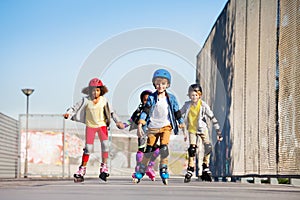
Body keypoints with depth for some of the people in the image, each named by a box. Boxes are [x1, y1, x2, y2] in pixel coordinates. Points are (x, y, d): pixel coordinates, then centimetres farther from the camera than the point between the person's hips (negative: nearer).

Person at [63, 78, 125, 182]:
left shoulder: (103, 100, -4)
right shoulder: (86, 100, -9)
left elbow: (111, 112, 6)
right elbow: (75, 107, -11)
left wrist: (118, 122, 0)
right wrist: (68, 113, -30)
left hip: (101, 124, 1)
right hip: (90, 125, -1)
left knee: (105, 143, -18)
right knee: (88, 147, -5)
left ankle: (104, 166, -10)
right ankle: (82, 169, 8)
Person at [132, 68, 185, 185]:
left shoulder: (171, 98, 3)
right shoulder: (151, 98, 0)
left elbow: (177, 112, 9)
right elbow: (145, 111, -1)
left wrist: (182, 125, 10)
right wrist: (140, 125, -8)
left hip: (166, 126, 0)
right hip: (153, 127, 0)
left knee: (164, 147, -18)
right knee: (148, 149, 3)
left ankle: (163, 170, -6)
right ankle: (141, 172, 15)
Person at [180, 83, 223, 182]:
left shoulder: (203, 105, -16)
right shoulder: (187, 105, -9)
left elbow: (212, 118, -12)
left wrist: (218, 132, -12)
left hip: (202, 129, -1)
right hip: (192, 130, 1)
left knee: (208, 147, -10)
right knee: (192, 149, -11)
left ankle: (205, 169, 6)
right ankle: (190, 170, -2)